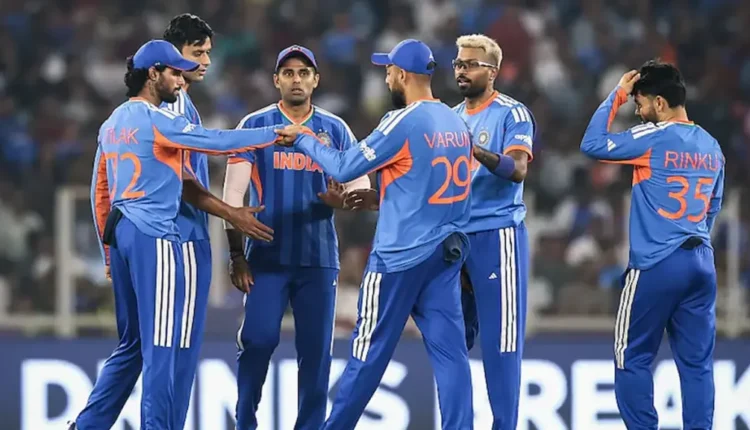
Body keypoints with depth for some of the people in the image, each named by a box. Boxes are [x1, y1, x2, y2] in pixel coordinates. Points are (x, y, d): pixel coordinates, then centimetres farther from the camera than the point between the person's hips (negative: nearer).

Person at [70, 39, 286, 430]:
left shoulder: (113, 124, 17)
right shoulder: (155, 120, -9)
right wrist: (278, 134, -6)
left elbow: (100, 192, 19)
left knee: (132, 345, 15)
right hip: (153, 237, -9)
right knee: (164, 347, -6)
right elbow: (218, 142, -12)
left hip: (121, 235, 9)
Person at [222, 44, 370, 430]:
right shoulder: (255, 126, 2)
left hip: (319, 257, 2)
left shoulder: (335, 130, 8)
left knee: (316, 348, 2)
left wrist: (342, 200, -22)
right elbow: (233, 193, -3)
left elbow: (361, 186, 3)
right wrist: (236, 254, -9)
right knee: (258, 341, -7)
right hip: (267, 256, -2)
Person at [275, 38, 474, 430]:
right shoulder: (456, 123, 9)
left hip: (399, 256, -6)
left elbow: (344, 168, -10)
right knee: (449, 350, 1)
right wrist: (370, 196, 25)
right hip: (446, 252, 6)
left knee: (370, 352, 3)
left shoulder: (403, 122, -13)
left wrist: (304, 139, 5)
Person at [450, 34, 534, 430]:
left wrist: (477, 151, -34)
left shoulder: (512, 114, -5)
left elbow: (518, 170, -18)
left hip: (497, 234, -7)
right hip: (455, 236, 7)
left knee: (500, 340, -6)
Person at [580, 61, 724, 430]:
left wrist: (615, 96, -3)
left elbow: (592, 145, -9)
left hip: (656, 265, -6)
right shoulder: (711, 146, 12)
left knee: (633, 359, 4)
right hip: (701, 263, 6)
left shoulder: (654, 139, -10)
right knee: (697, 362, 5)